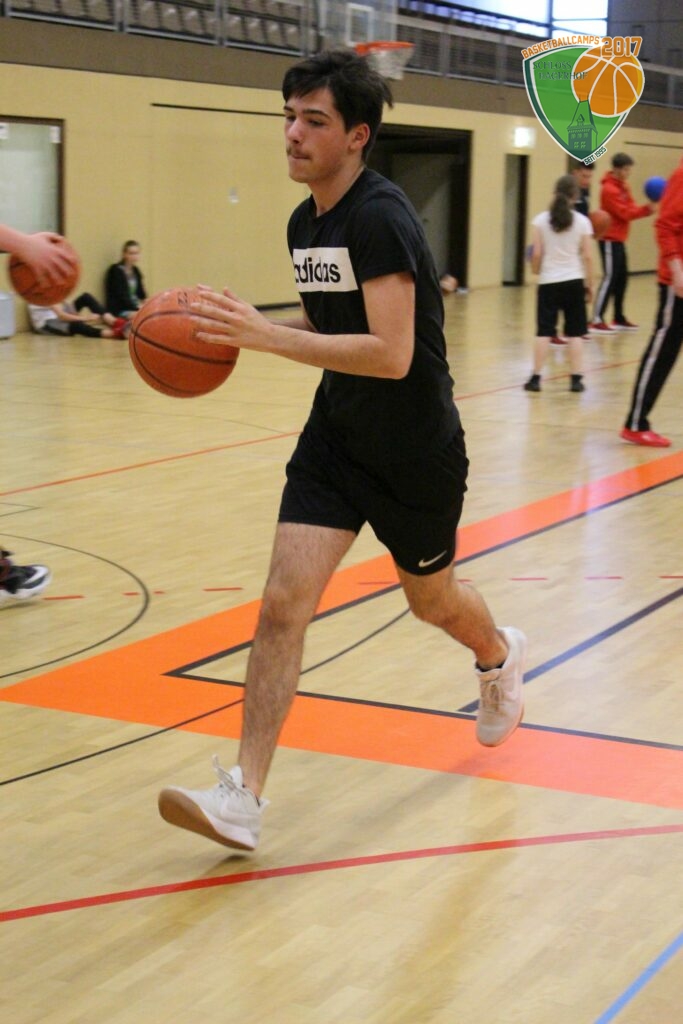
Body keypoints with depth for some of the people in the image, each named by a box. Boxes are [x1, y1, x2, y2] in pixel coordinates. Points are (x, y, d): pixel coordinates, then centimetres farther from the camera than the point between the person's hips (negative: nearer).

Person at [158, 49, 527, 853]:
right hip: (337, 439, 6)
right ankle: (244, 800, -9)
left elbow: (391, 354, -30)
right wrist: (244, 330, 0)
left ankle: (499, 656, 54)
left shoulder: (381, 218, -22)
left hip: (416, 453, -6)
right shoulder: (304, 223, 3)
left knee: (431, 599, 17)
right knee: (283, 601, -9)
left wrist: (264, 335, -34)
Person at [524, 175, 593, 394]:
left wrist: (536, 269, 15)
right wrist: (590, 284, 7)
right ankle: (576, 378, 5)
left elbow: (537, 253, -5)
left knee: (544, 331, 4)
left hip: (548, 282, 0)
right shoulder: (582, 222, -2)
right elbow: (587, 256, -3)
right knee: (575, 332, 6)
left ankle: (536, 378, 1)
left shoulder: (541, 220, -3)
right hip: (574, 281, 0)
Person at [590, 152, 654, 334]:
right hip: (610, 240, -9)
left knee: (622, 278, 11)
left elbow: (630, 209, 9)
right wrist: (646, 209, -19)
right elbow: (624, 213, -18)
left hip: (619, 240, 9)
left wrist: (645, 209, -10)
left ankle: (619, 318, 18)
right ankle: (596, 321, -13)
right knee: (610, 278, -12)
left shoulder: (623, 186, 13)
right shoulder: (609, 189, -15)